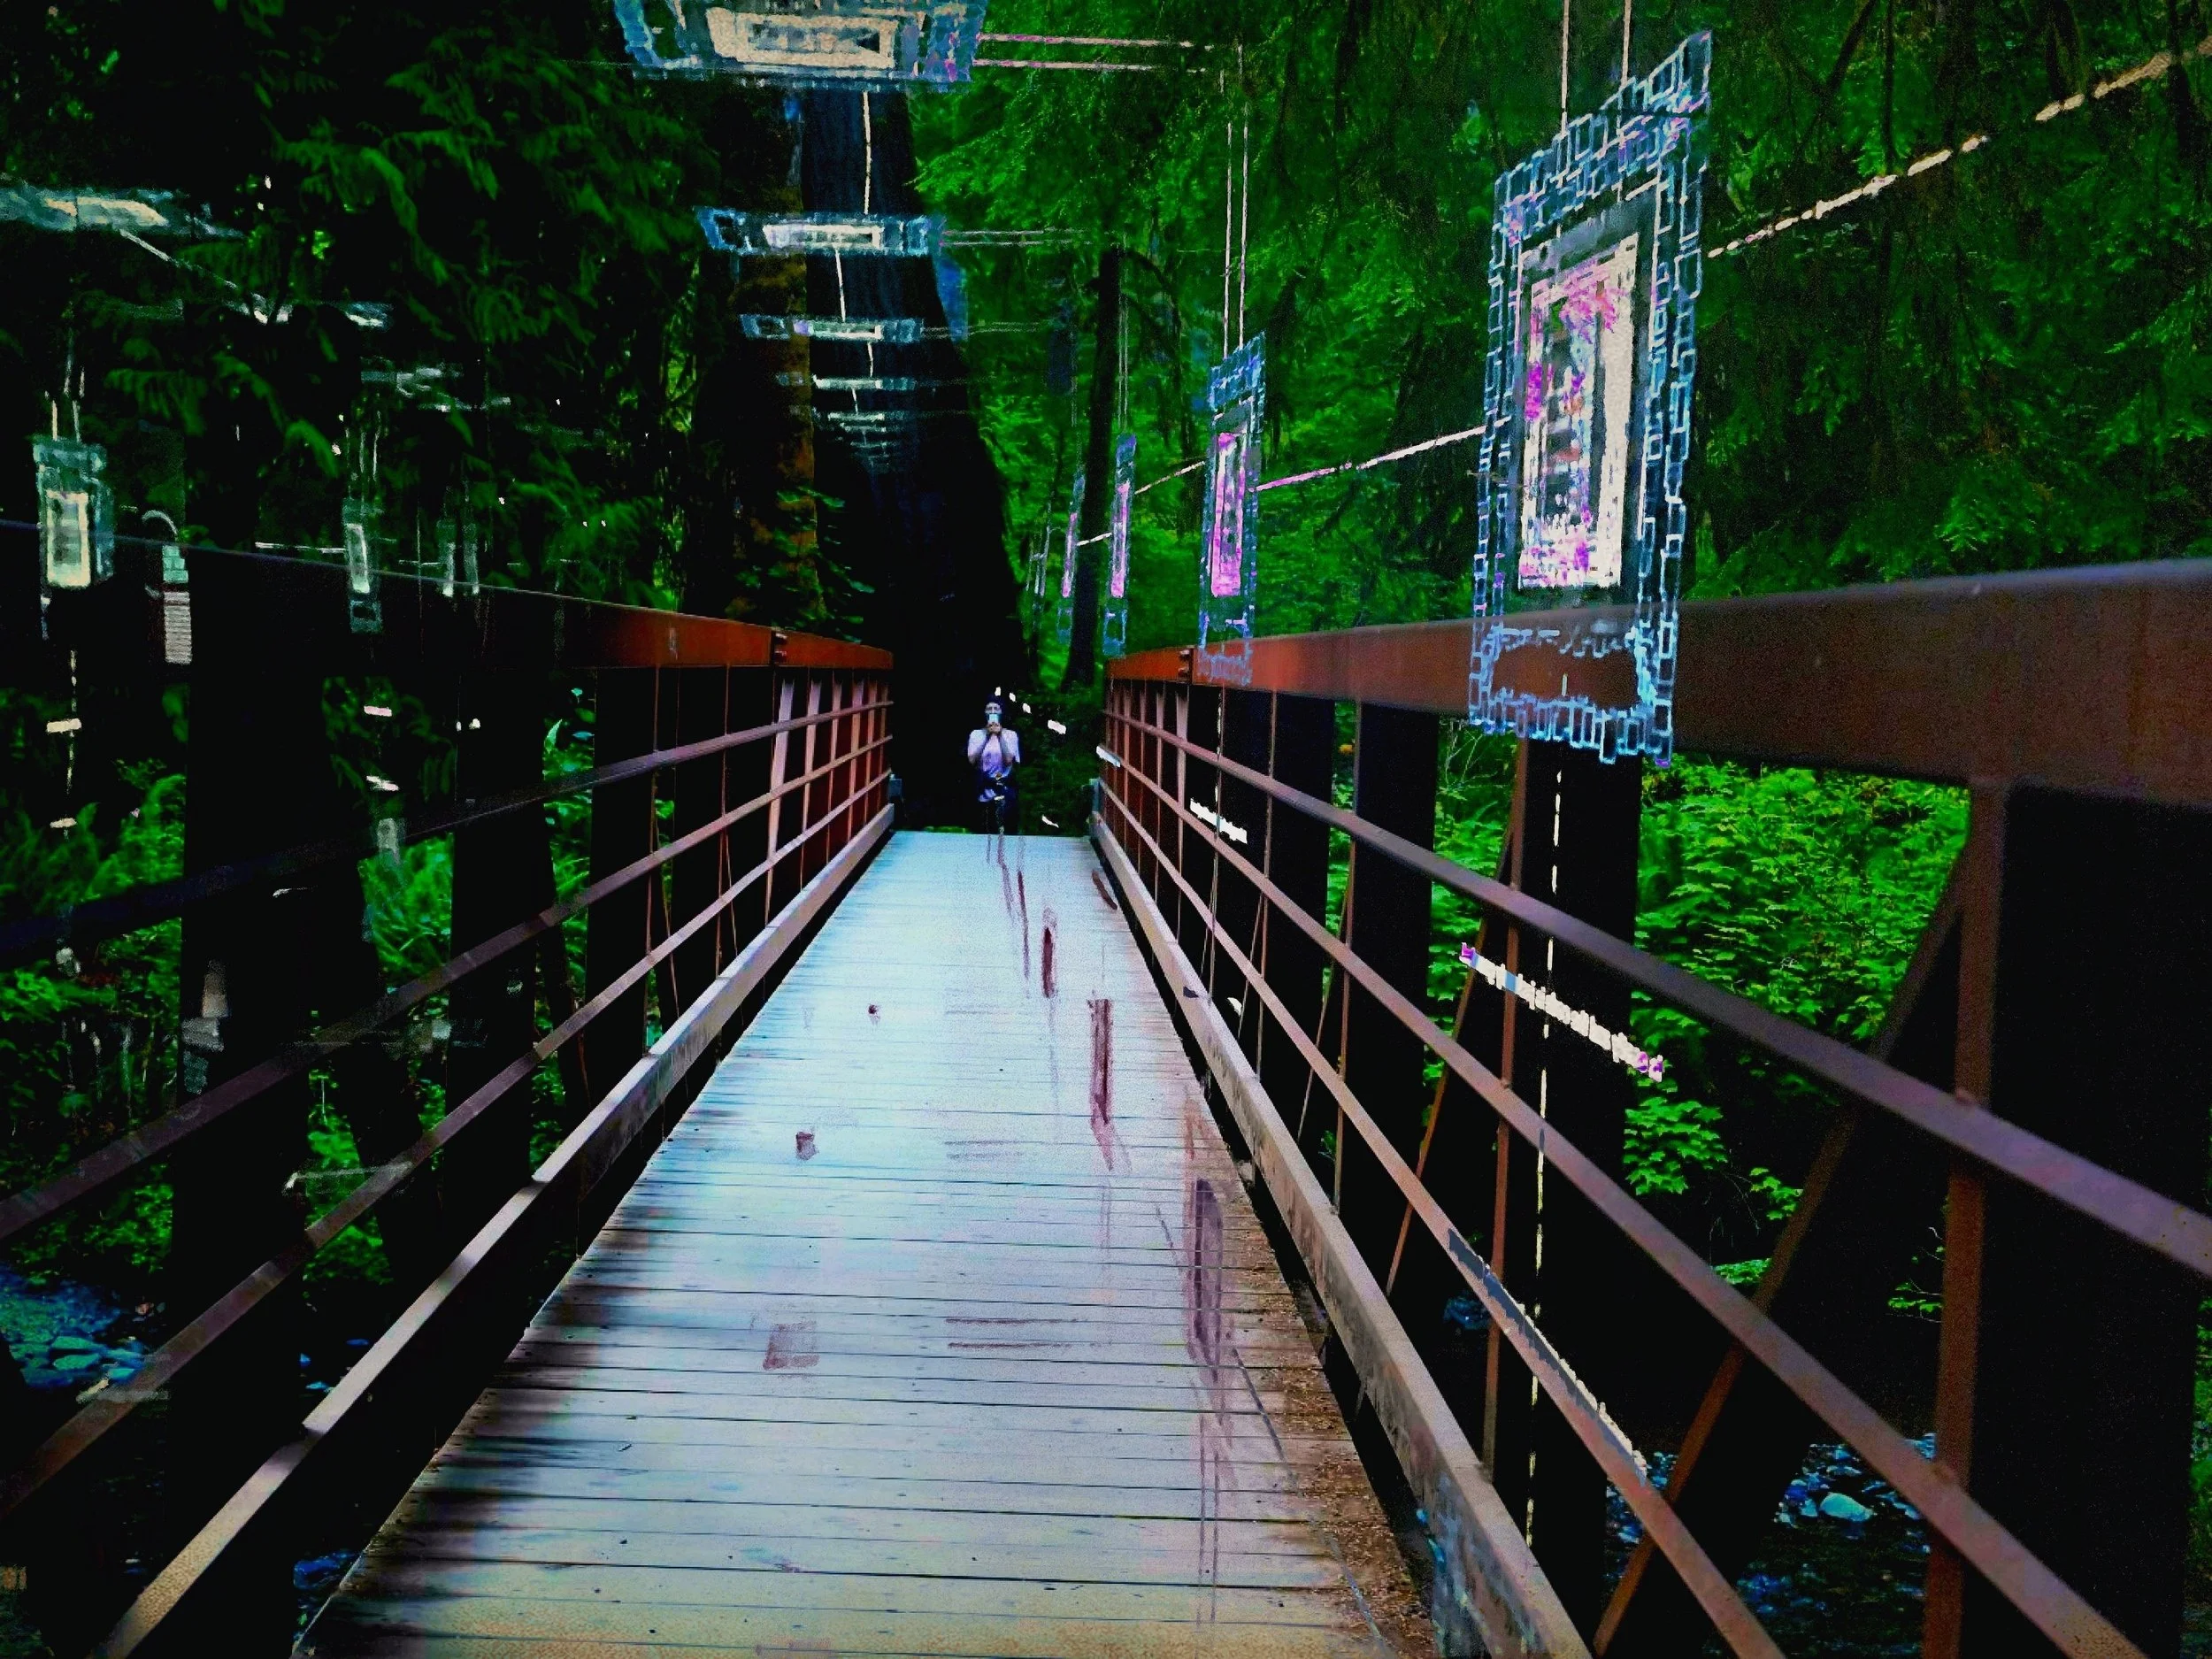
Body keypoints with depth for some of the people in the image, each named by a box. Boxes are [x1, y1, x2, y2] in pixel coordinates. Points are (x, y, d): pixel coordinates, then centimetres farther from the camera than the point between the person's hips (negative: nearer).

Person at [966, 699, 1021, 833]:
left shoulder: (1011, 735, 4)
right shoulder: (976, 734, 6)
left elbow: (1008, 760, -10)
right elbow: (972, 760, -8)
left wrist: (1000, 735, -9)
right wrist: (987, 736, -9)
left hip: (1004, 790, -1)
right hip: (984, 791, 1)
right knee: (986, 833, 4)